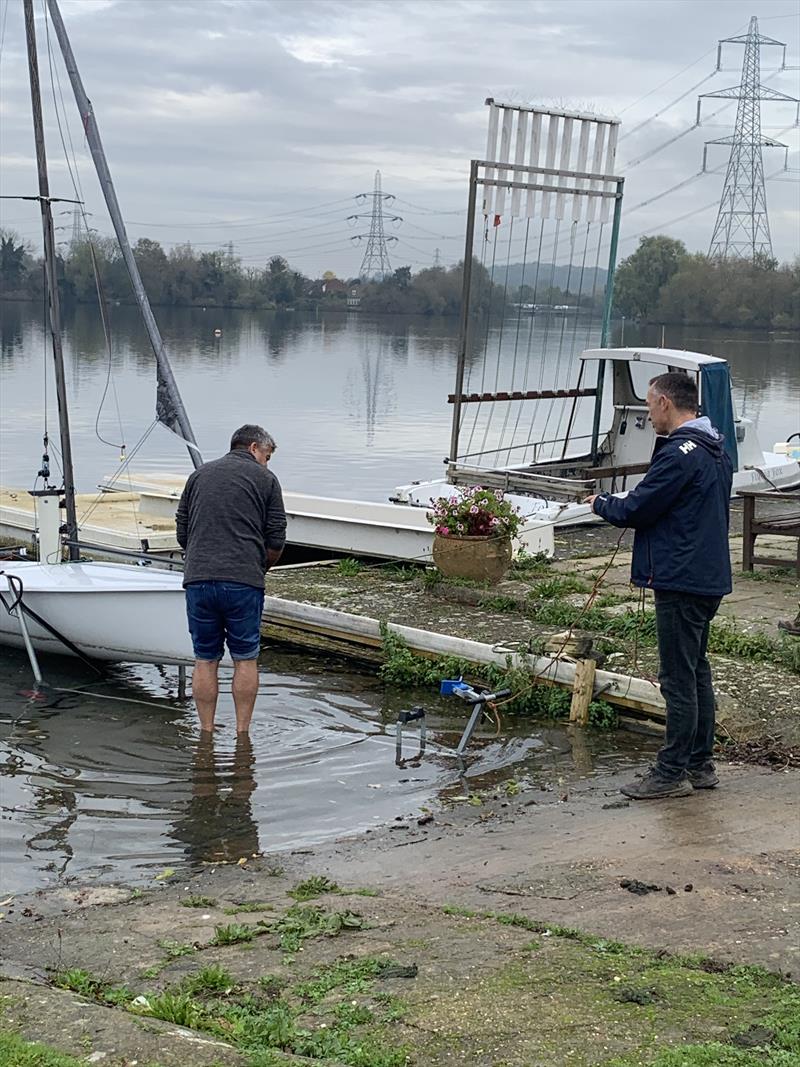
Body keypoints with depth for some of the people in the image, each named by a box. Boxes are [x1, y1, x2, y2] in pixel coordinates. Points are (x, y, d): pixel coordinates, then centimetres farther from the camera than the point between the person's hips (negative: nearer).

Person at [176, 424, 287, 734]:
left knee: (205, 660, 10)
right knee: (245, 659, 8)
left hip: (198, 579, 3)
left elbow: (182, 533, 16)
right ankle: (242, 731, 9)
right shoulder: (265, 479, 7)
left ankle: (206, 732, 12)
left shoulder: (199, 475, 17)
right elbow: (276, 540, 4)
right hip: (243, 581, -3)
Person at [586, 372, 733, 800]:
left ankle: (672, 772, 2)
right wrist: (618, 504, 17)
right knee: (697, 670, 16)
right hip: (710, 577, 10)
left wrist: (601, 503, 4)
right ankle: (699, 764, 24)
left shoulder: (680, 454, -19)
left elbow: (636, 509, -16)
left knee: (678, 677, -4)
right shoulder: (716, 450, 13)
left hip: (680, 581, -10)